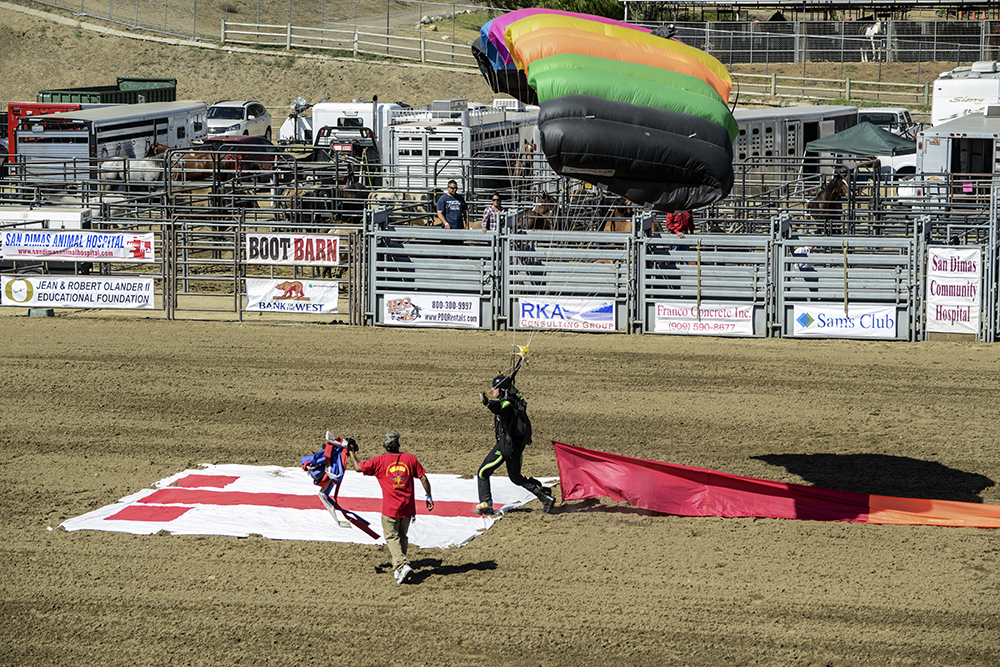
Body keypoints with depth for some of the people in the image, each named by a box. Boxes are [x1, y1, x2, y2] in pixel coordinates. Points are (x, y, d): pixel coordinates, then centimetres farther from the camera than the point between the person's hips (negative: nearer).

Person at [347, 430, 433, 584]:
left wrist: (351, 455, 18)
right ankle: (397, 569, 19)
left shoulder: (380, 461, -7)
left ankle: (402, 565, -18)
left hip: (390, 508, -3)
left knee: (392, 537, 3)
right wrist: (429, 497, 11)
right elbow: (423, 478, 0)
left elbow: (359, 468, 0)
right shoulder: (410, 458, 0)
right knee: (402, 537, 18)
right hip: (408, 508, 3)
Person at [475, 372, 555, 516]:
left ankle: (486, 505, -5)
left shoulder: (506, 403, -19)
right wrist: (511, 379, 50)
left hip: (506, 445, -10)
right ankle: (546, 497, 13)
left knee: (483, 473, -2)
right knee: (516, 477, 20)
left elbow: (498, 408, -44)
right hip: (517, 444, 10)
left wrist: (487, 402, -62)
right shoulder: (513, 397, 9)